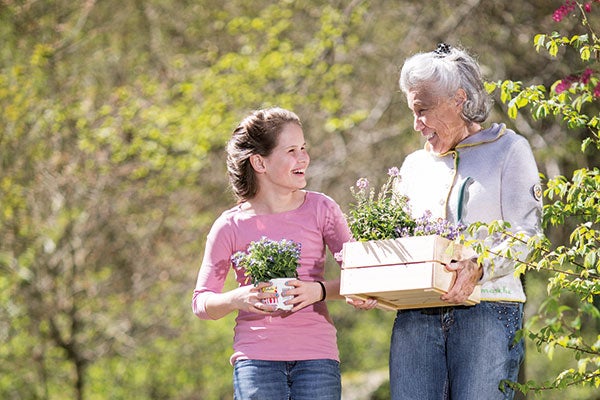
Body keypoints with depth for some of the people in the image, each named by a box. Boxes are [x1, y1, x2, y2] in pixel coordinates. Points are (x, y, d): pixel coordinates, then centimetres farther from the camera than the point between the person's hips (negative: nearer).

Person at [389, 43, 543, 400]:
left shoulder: (508, 149, 7)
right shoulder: (415, 164, 23)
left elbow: (526, 234, -3)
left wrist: (479, 269, -22)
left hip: (488, 310, -4)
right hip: (417, 315, 4)